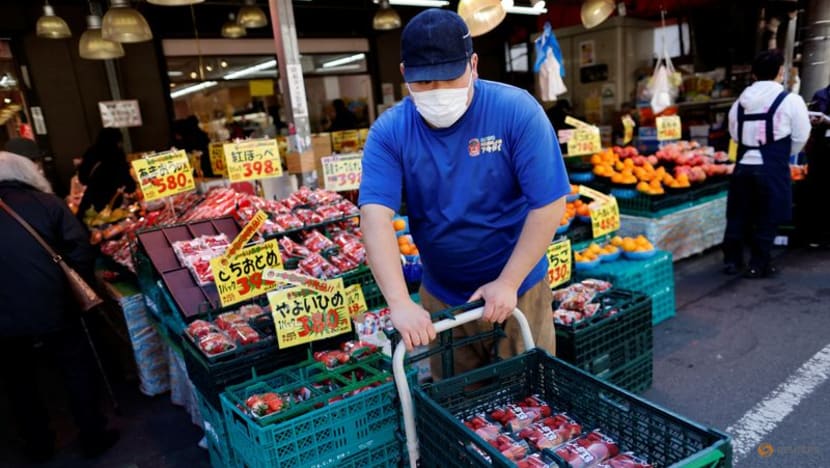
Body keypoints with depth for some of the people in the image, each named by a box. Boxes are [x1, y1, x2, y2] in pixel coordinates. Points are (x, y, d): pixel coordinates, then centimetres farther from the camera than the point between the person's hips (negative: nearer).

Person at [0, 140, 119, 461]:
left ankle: (39, 446, 37)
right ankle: (94, 438, 28)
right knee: (78, 374, 16)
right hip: (54, 313, -2)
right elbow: (80, 249, -12)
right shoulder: (45, 202, -11)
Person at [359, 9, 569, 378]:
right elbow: (376, 216, -22)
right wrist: (400, 303, -33)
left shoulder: (517, 111, -16)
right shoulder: (389, 132, -12)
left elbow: (549, 204, -16)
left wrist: (508, 282, -18)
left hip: (518, 289, -1)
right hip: (440, 297, 2)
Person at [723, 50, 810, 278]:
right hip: (772, 169, -4)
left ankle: (731, 260, 20)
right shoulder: (790, 100, -6)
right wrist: (782, 155, 16)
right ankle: (759, 265, 10)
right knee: (767, 220, 5)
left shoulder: (741, 100, 6)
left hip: (743, 165, 4)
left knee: (737, 216, 13)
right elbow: (801, 137, -1)